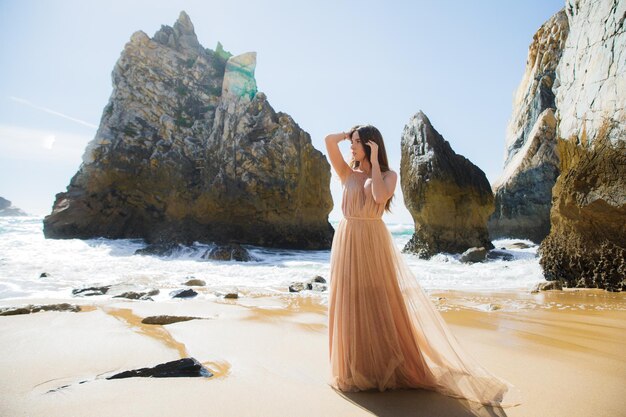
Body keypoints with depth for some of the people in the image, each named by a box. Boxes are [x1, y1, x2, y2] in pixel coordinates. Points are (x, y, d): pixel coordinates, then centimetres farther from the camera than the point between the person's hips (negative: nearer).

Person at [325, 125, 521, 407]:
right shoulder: (347, 173, 9)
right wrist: (349, 133, 16)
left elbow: (380, 197, -17)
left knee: (379, 305, 1)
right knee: (349, 306, 7)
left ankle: (385, 369, 16)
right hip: (347, 244, 3)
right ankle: (353, 371, 21)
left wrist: (374, 161, -8)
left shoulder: (388, 175, 4)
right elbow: (329, 140, 1)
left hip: (373, 244, -3)